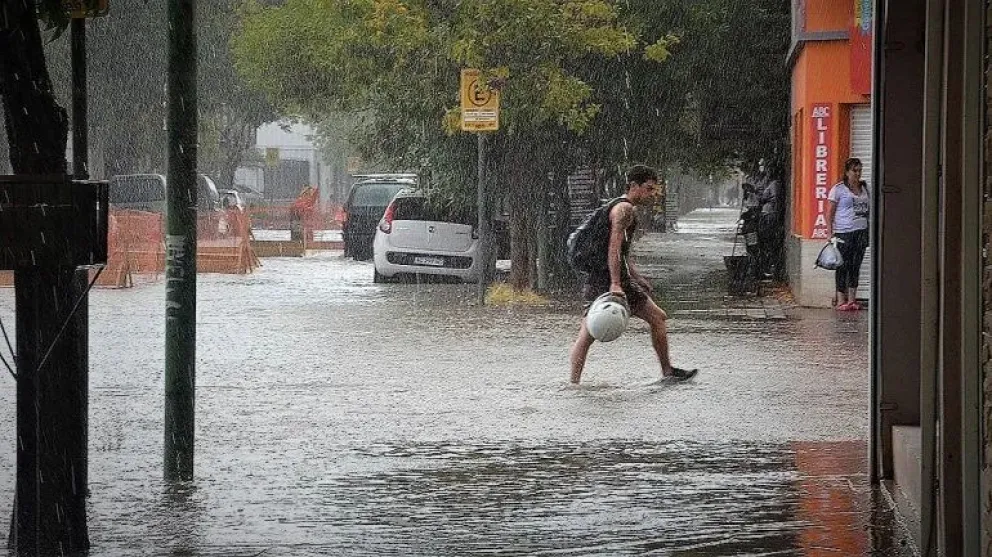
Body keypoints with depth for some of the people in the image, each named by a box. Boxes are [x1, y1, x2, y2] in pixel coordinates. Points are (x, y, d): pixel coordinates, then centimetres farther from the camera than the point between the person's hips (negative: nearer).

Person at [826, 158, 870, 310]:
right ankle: (840, 300, 0)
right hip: (843, 233, -5)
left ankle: (852, 299, 12)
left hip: (861, 232, 5)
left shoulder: (865, 188, 14)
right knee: (843, 266, -4)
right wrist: (830, 232, -11)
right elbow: (829, 213, -3)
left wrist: (871, 232, 14)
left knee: (856, 266, 6)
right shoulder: (838, 189, -2)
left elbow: (869, 210, 21)